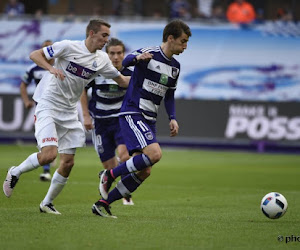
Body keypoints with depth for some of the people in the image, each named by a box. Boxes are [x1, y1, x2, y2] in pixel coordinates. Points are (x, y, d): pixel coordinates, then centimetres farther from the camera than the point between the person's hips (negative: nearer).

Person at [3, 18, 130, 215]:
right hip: (48, 107, -6)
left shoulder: (102, 60, 5)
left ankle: (47, 203, 18)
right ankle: (15, 173, 5)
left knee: (68, 162, 1)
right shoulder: (68, 47, -12)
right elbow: (35, 55, -8)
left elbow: (123, 81, 14)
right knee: (49, 154, -22)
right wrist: (51, 68, -24)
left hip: (69, 113, 6)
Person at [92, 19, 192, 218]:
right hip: (132, 114, -8)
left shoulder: (175, 67, 14)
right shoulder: (149, 54, -10)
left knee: (144, 172, 3)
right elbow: (126, 62, -28)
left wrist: (172, 118, 9)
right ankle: (110, 175, -10)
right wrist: (137, 58, -51)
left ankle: (103, 203, 13)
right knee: (154, 153, -28)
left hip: (149, 121, 8)